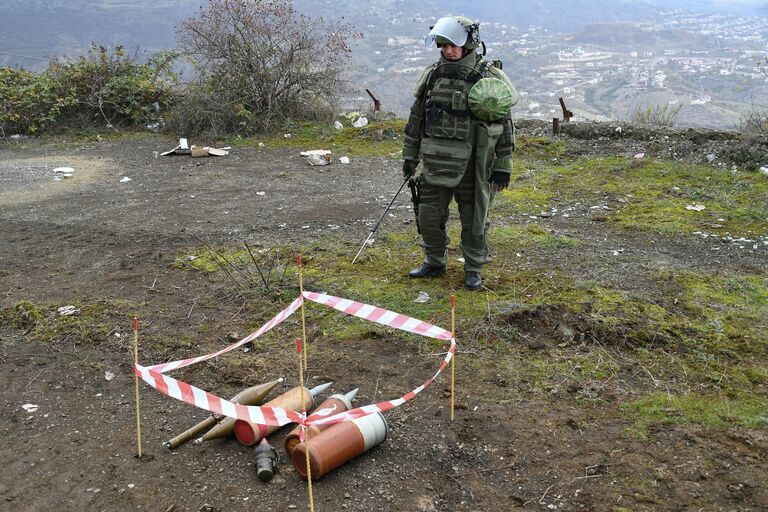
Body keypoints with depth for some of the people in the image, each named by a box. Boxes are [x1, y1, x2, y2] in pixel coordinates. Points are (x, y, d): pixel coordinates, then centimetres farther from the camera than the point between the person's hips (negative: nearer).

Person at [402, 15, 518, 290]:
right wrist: (409, 156, 11)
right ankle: (434, 262, 30)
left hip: (472, 163, -4)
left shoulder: (489, 77, -8)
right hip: (435, 162, 4)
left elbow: (504, 123, -6)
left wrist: (503, 167, -7)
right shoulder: (432, 75, 4)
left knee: (474, 219, 7)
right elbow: (416, 118, 11)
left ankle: (473, 269, 24)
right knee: (429, 216, 10)